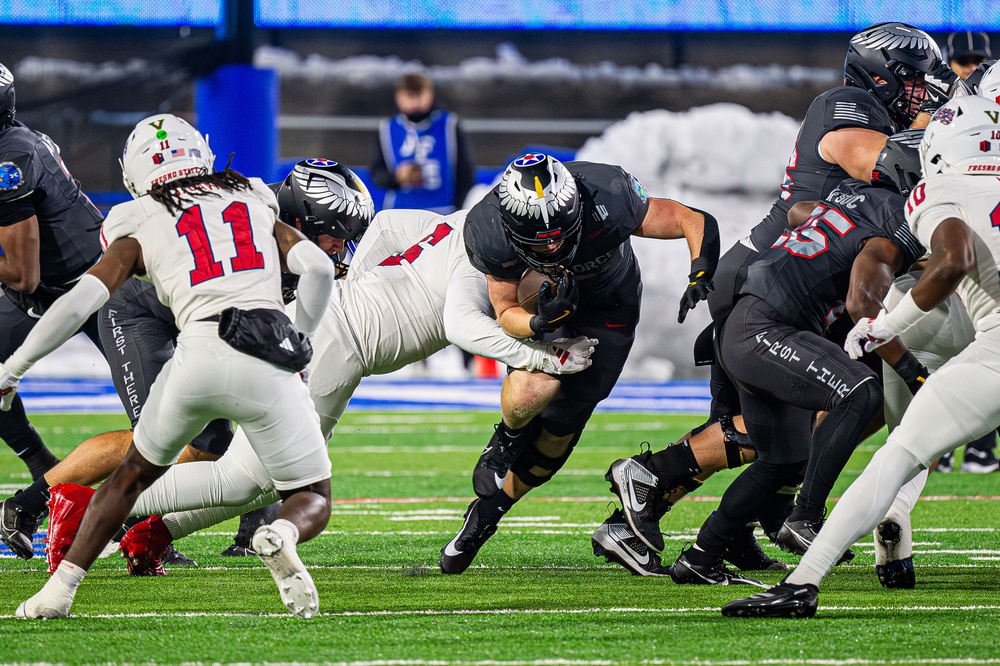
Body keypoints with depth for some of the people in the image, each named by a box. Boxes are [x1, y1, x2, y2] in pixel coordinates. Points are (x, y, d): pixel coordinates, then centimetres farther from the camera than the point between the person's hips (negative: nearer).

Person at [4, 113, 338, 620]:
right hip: (269, 362, 0)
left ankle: (60, 587, 18)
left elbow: (82, 301, 8)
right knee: (312, 499, 13)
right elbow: (318, 267, 10)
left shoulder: (140, 229, 17)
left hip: (197, 356, 0)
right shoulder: (256, 204, 23)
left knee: (135, 473, 26)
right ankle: (281, 537, -24)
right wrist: (299, 341, 24)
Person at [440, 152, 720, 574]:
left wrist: (700, 278, -40)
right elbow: (506, 314, -18)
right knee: (534, 388, -31)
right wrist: (541, 322, -41)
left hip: (606, 310, 0)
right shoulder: (491, 235, -33)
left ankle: (486, 512, 24)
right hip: (540, 304, 0)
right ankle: (507, 438, 7)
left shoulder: (607, 202, -38)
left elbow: (697, 223, -23)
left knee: (558, 429, -2)